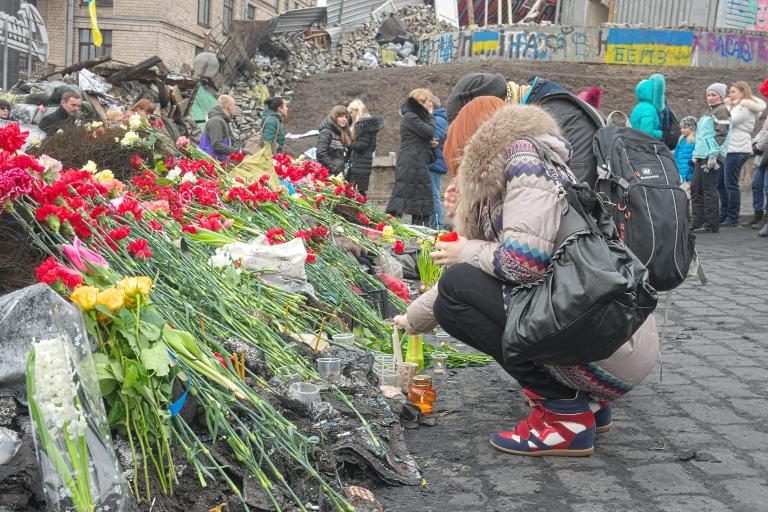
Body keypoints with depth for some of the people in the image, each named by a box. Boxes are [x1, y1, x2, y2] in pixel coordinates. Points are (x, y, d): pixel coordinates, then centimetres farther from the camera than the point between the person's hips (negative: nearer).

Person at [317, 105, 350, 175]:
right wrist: (334, 169, -16)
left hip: (340, 173, 8)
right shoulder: (326, 132, -7)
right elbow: (321, 154, -16)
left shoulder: (343, 133, 18)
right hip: (329, 174, -8)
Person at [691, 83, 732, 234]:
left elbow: (721, 135, -14)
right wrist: (696, 155, 20)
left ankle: (711, 225, -3)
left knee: (709, 190, -8)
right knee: (695, 189, 7)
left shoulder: (722, 111, -5)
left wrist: (713, 155, -20)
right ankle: (698, 223, 12)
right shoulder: (707, 112, 23)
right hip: (702, 156, 9)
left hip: (713, 156, -9)